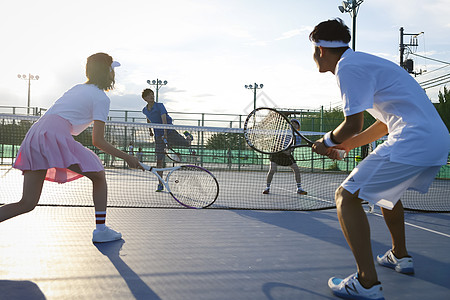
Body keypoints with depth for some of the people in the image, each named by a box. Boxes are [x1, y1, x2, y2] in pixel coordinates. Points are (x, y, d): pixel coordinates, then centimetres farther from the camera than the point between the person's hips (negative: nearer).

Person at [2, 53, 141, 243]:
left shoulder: (78, 88, 27)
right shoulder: (101, 98, 2)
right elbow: (98, 141, -3)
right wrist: (126, 157, 5)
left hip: (34, 133, 8)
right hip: (54, 136, -8)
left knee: (27, 204, 8)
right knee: (99, 175, 9)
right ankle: (100, 230, 8)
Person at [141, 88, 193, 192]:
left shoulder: (160, 106, -14)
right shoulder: (145, 110, 3)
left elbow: (164, 119, -27)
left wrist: (165, 133, -38)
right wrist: (150, 130, 31)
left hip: (170, 132, -3)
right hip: (158, 136, 3)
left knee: (187, 144, 2)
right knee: (159, 160, -4)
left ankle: (187, 136, 42)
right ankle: (160, 184, 2)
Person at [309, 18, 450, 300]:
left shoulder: (348, 66, -9)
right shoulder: (365, 62, 22)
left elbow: (353, 124, -15)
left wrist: (328, 142, 4)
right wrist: (350, 143, 26)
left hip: (412, 144, -11)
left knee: (347, 196, -9)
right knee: (386, 188, 33)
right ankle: (400, 256, 44)